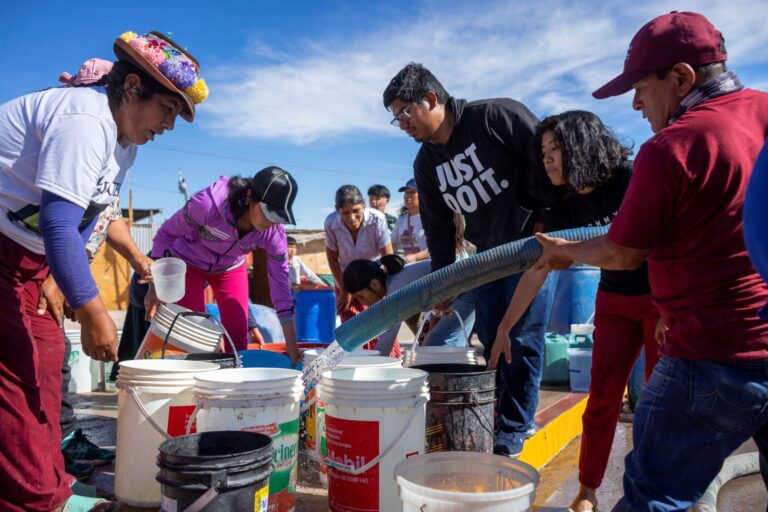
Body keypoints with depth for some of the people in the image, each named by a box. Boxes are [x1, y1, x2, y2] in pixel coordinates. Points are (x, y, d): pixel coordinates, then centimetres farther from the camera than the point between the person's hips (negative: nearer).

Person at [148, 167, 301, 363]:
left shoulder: (274, 232, -27)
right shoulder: (209, 203, -37)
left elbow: (280, 283, -20)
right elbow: (165, 233, -21)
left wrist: (292, 346, -20)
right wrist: (156, 284, -19)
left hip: (231, 268, 3)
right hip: (187, 263, -2)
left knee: (238, 337, -2)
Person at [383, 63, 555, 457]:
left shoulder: (496, 116, -15)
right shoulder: (426, 164, 5)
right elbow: (438, 227, 9)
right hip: (487, 254, 6)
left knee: (522, 339, -2)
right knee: (491, 339, 8)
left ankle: (515, 428, 13)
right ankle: (497, 416, 27)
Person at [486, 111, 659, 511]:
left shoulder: (631, 179, -18)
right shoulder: (564, 208, -2)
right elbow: (536, 271, 0)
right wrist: (503, 328, 1)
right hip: (615, 302, 5)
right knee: (601, 398, 2)